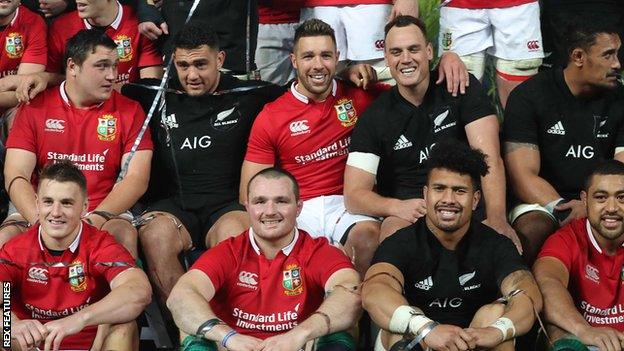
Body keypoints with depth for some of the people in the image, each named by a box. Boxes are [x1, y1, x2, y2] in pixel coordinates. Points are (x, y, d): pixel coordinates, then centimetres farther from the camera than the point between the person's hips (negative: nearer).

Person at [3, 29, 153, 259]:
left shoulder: (129, 111, 7)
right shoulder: (35, 108, 6)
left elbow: (137, 179, -2)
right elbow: (16, 178, -1)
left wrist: (94, 220, -19)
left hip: (105, 213, 0)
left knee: (124, 234, -33)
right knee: (6, 237, -28)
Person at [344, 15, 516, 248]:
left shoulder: (463, 88, 2)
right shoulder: (373, 119, 4)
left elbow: (489, 157, -10)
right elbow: (354, 195, -2)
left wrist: (497, 218, -27)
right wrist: (396, 207, -24)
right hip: (406, 211, 0)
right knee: (395, 234, -35)